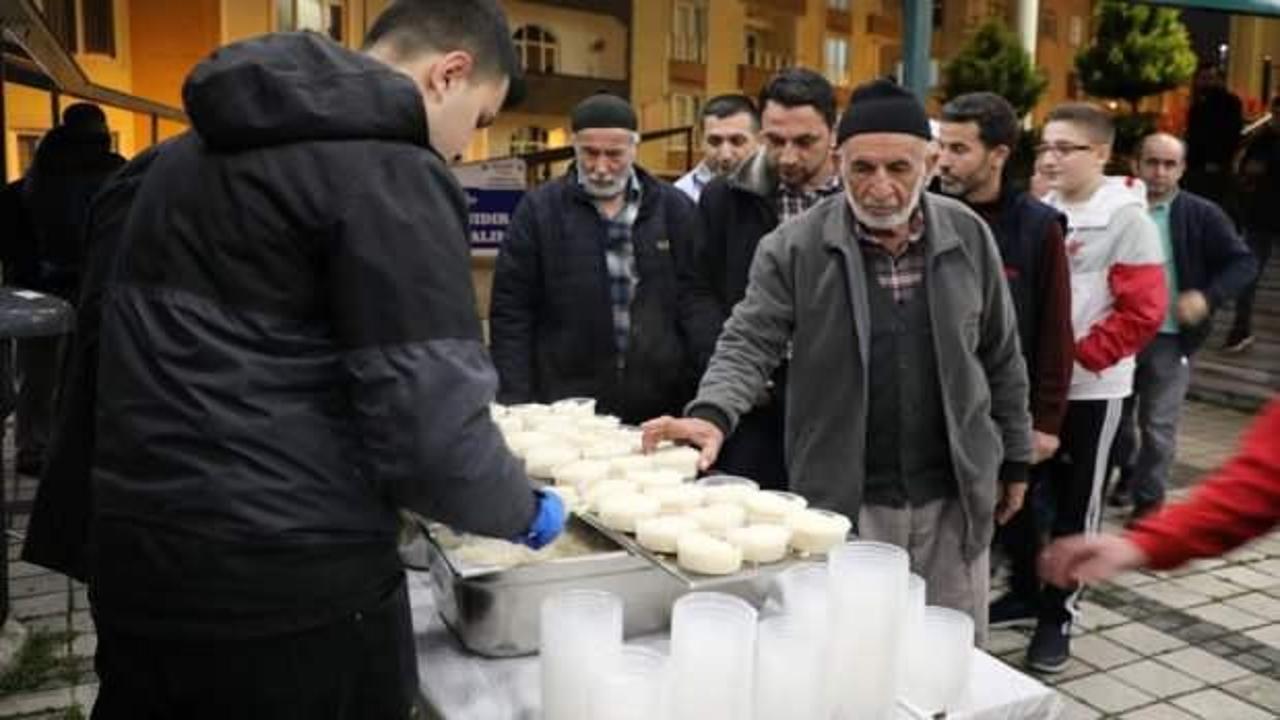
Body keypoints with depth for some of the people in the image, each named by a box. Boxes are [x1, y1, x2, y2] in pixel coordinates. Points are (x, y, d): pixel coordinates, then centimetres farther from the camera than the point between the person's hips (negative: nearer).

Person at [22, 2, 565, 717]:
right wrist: (526, 512, -3)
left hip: (136, 559, 8)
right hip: (291, 586, -8)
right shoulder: (392, 172, -15)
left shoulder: (186, 152, 12)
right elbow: (429, 432, -21)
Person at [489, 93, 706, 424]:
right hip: (565, 409, -1)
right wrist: (517, 403, -7)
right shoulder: (539, 209, 0)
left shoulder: (674, 209, 5)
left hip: (658, 408, 2)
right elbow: (511, 313, 0)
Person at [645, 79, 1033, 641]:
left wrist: (1014, 460, 12)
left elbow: (1001, 359, 9)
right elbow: (749, 343, -11)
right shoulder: (794, 246, -8)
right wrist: (712, 414, -31)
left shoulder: (969, 237, 1)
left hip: (954, 497, 3)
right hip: (843, 500, -2)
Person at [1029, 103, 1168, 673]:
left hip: (1090, 387, -5)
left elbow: (1143, 311, -14)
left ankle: (1058, 615, 18)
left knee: (1074, 504, 5)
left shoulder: (1127, 218, -10)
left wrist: (1080, 354, -17)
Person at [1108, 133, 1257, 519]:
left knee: (1158, 425, 3)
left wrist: (1208, 296, -19)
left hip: (1170, 337, -2)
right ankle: (1129, 469, 43)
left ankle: (1148, 498, 19)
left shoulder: (1202, 215, -6)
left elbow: (1242, 263, -3)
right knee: (1114, 414, 17)